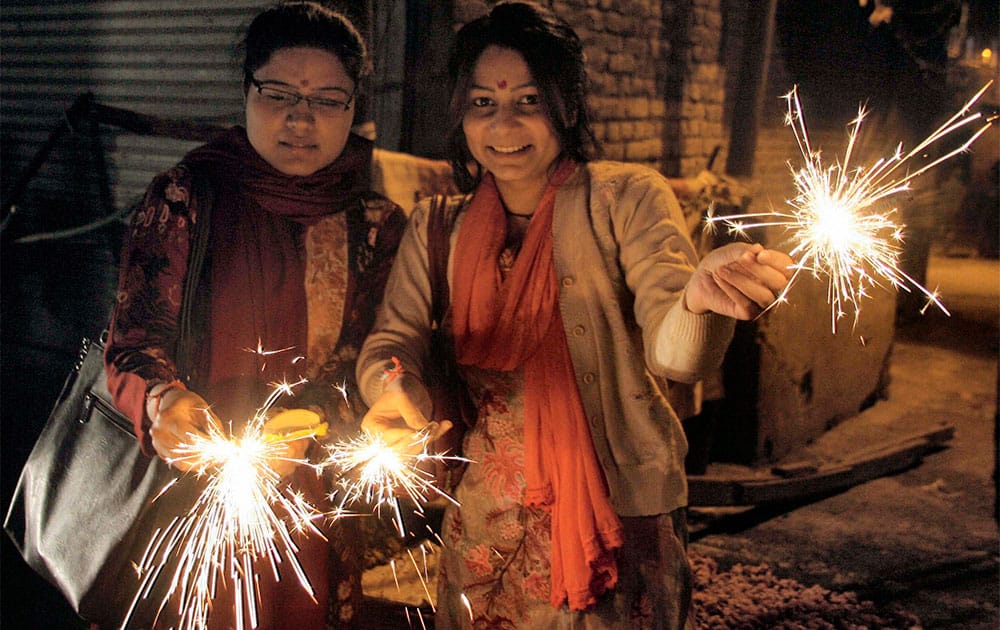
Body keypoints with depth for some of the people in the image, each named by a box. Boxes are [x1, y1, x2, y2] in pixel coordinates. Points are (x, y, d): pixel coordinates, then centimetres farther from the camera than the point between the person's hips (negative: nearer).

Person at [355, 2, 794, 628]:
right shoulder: (435, 225, 2)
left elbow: (674, 351, -21)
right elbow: (390, 342, -5)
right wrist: (394, 391, -30)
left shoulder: (626, 198, -9)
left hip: (617, 521, -3)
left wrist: (701, 298, -45)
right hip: (480, 530, 3)